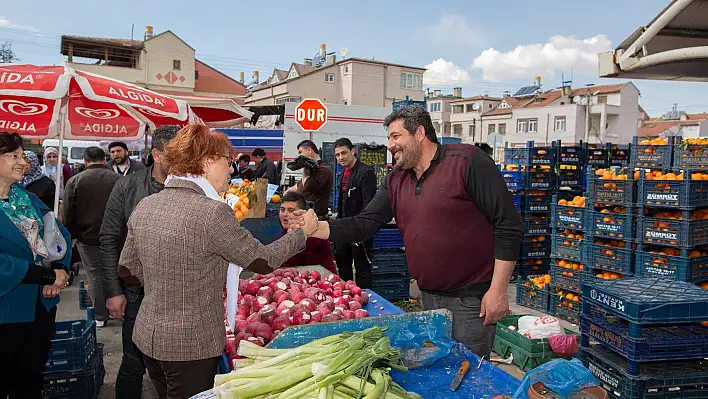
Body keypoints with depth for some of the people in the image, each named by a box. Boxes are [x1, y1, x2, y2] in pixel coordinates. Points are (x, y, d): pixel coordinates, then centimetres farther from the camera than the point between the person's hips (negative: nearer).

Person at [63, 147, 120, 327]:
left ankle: (101, 316, 15)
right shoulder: (118, 179, -8)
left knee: (95, 276, 8)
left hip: (88, 238, -1)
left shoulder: (74, 181, -7)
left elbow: (67, 215, -4)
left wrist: (74, 235, 9)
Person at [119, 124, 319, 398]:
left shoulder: (144, 206, 0)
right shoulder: (212, 212, -22)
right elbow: (264, 260, -12)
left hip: (147, 335, 7)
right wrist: (302, 232, 3)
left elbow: (129, 267, 10)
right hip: (191, 344, -7)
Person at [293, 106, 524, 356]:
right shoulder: (395, 181, 9)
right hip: (428, 298, 7)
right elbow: (364, 224, 6)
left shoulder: (467, 161, -13)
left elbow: (508, 226, -14)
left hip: (471, 300, -7)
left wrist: (498, 290, -17)